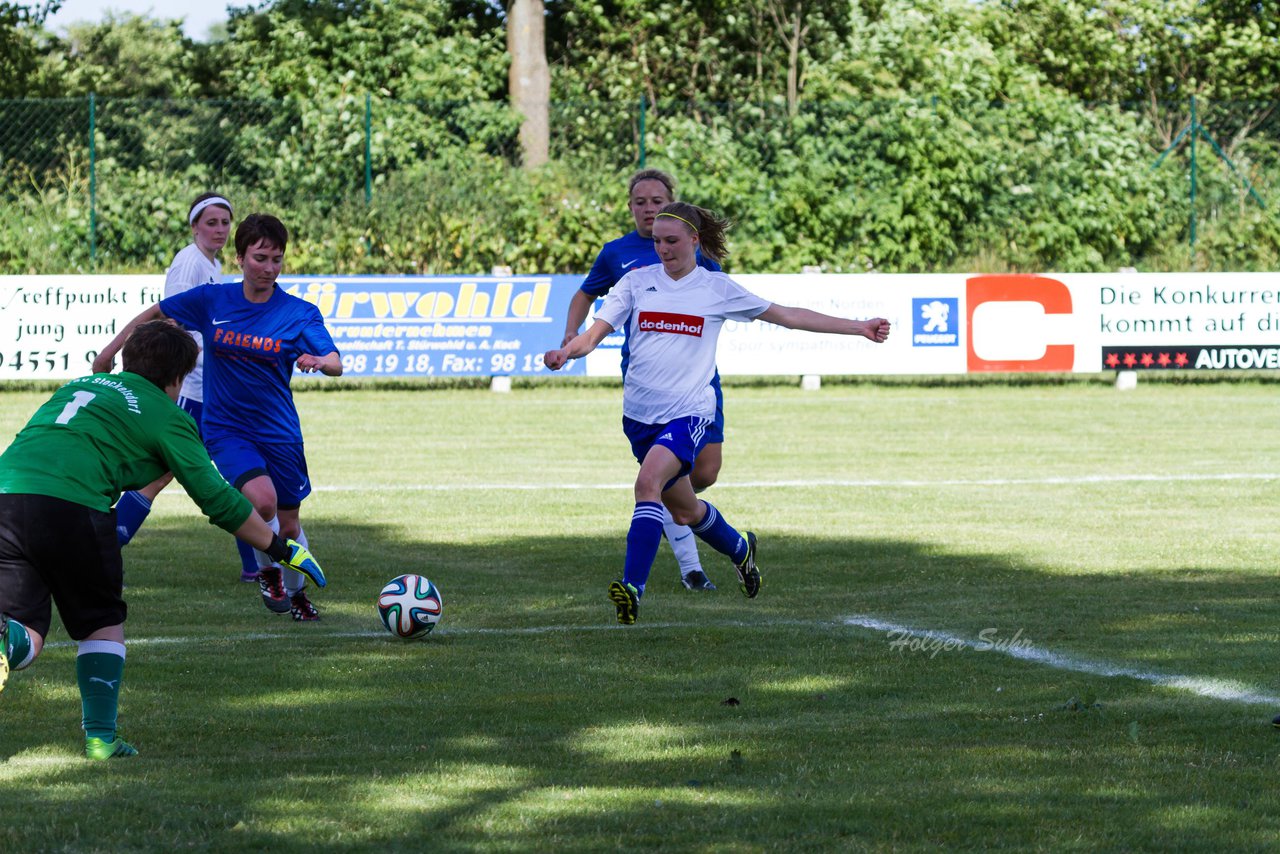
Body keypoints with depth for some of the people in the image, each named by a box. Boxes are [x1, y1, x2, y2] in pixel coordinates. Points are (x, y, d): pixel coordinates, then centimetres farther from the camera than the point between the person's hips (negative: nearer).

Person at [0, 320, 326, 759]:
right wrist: (282, 548, 24)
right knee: (103, 622, 17)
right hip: (70, 505, -4)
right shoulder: (167, 417, 13)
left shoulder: (78, 386, 30)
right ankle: (100, 736, 10)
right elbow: (216, 499, 14)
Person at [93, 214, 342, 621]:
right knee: (261, 496, -27)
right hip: (225, 430, -1)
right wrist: (111, 350, 11)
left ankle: (297, 591, 39)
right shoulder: (212, 300, -5)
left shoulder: (300, 313, -7)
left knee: (288, 523, 9)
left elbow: (336, 364, -17)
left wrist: (316, 361, -40)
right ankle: (267, 572, 1)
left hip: (279, 431, 1)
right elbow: (157, 313, 10)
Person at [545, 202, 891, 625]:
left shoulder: (717, 288, 2)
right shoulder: (637, 282, 6)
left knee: (648, 482, -28)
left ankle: (632, 589, -33)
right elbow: (594, 333, 1)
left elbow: (788, 316, 9)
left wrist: (859, 327, 9)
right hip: (640, 412, 4)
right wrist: (566, 352, -23)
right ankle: (740, 549, 46)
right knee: (684, 511, 15)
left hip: (688, 411, -4)